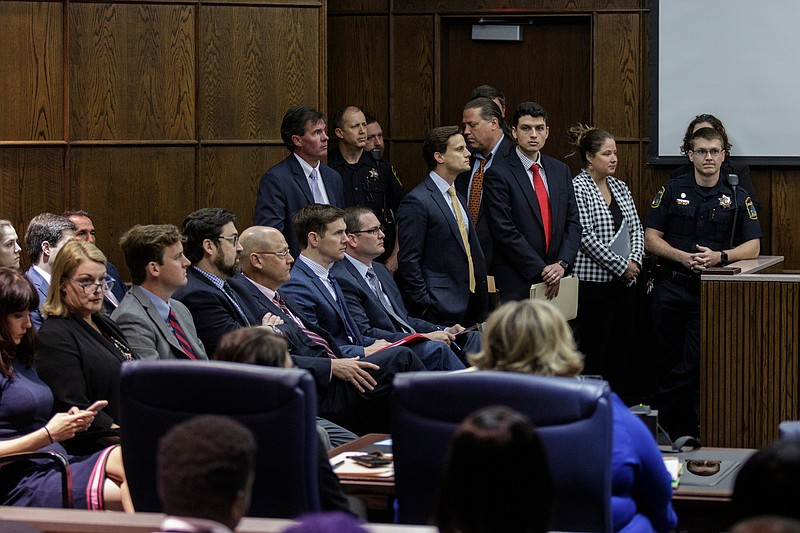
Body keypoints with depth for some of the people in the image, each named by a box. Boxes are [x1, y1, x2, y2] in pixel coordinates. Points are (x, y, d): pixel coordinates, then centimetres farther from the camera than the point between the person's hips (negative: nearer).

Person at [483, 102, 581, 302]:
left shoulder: (561, 170, 14)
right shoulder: (498, 174, -5)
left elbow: (573, 223, 12)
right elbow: (505, 232, -11)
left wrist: (562, 263, -4)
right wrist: (541, 270, -13)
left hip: (555, 282, 5)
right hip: (516, 284, -4)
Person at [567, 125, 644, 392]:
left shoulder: (620, 187, 14)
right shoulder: (577, 188, -9)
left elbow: (636, 229, 13)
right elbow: (586, 236, -15)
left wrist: (634, 261, -5)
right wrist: (621, 265, -14)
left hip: (624, 281, 7)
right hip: (594, 281, -7)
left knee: (621, 350, 7)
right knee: (594, 350, -4)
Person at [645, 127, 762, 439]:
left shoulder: (737, 199, 7)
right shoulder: (671, 191, 6)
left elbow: (753, 247, 2)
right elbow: (650, 239, 2)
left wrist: (719, 256, -15)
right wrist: (684, 257, -13)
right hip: (669, 287, 1)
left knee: (694, 364, -8)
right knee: (667, 361, 5)